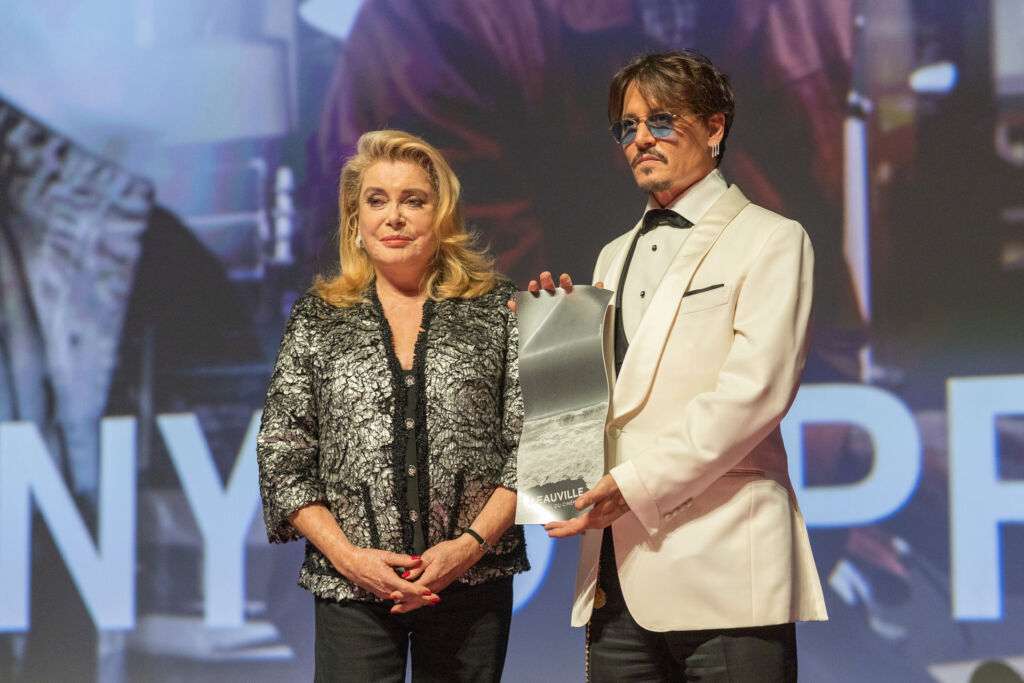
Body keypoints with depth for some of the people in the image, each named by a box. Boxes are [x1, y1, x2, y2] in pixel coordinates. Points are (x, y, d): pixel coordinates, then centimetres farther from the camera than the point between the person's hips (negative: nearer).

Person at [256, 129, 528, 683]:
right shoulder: (316, 320, 7)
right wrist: (347, 555, -8)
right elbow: (282, 460, 5)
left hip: (473, 584, 0)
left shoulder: (495, 312, 6)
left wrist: (472, 543, -10)